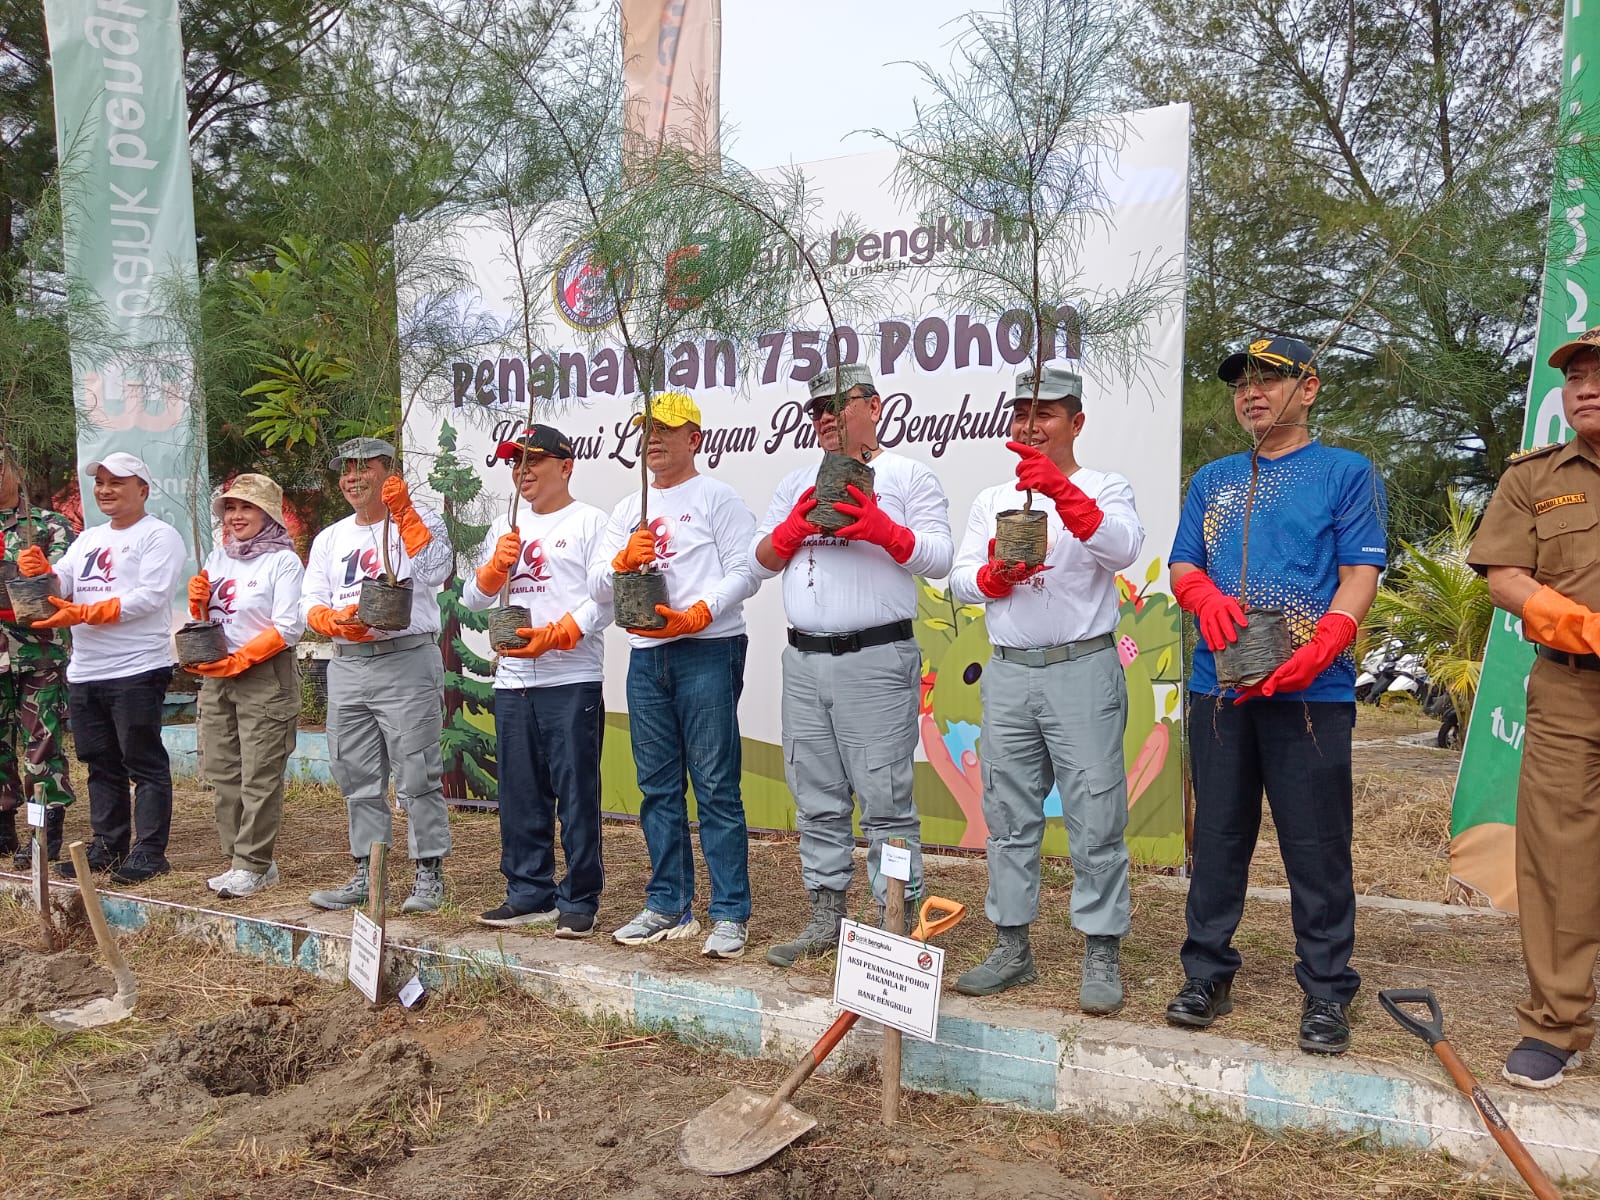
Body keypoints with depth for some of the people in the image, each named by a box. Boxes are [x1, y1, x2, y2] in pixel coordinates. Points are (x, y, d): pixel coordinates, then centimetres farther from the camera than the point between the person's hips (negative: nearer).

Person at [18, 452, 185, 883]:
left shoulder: (159, 536, -5)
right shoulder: (87, 539, 20)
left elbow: (150, 597, -16)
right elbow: (62, 586, 11)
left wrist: (85, 613, -20)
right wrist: (40, 571, -11)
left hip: (136, 671, -8)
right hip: (84, 672, 8)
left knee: (144, 764, -3)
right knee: (101, 765, 14)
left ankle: (149, 852, 1)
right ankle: (106, 846, 23)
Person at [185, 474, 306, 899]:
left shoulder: (283, 561, -6)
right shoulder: (218, 557, 14)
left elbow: (288, 628, -13)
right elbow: (204, 618, 19)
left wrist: (239, 660, -18)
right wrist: (197, 602, -3)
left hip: (264, 676, -7)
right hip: (216, 675, 7)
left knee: (259, 776, -5)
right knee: (221, 772, 9)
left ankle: (253, 865, 1)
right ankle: (240, 859, 18)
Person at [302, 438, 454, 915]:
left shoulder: (419, 523, 2)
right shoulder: (329, 539, 19)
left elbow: (434, 571, -18)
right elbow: (310, 603, 12)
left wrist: (404, 513, -20)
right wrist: (336, 620, -9)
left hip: (407, 662, -6)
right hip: (346, 666, 6)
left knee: (417, 777, -5)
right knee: (358, 780, 12)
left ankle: (429, 876, 3)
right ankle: (366, 875, 22)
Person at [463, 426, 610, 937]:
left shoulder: (588, 521, 0)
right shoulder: (505, 528, 19)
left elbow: (606, 600, -9)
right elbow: (473, 598, 15)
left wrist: (552, 636, -17)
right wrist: (497, 565, -3)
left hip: (572, 682, -6)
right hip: (512, 682, 6)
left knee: (576, 793, -3)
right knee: (519, 794, 11)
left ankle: (579, 900, 7)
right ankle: (530, 894, 22)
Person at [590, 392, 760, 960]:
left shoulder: (717, 498, 1)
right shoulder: (628, 509, 19)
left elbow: (744, 572, -9)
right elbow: (597, 586, 12)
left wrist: (694, 616, -20)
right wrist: (624, 560, -8)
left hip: (708, 652, -6)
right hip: (646, 657, 6)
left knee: (716, 787, -6)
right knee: (658, 787, 9)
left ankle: (731, 914, 0)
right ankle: (668, 907, 19)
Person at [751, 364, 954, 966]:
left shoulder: (909, 476, 4)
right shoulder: (796, 484, 20)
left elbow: (939, 557, -5)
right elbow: (761, 560, 15)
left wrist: (880, 528, -19)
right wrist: (795, 526, -4)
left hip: (876, 660, -6)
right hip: (803, 661, 6)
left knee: (885, 798, -5)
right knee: (816, 799, 10)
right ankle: (825, 918, 20)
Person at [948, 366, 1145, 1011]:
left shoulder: (1104, 489, 1)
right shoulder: (992, 499, 15)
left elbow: (1121, 549, -20)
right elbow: (961, 578, 9)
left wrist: (1061, 489, -32)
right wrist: (995, 575, -13)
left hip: (1084, 670, -5)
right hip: (1007, 673, 5)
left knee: (1095, 820, -2)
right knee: (1008, 817, 10)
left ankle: (1102, 956, 10)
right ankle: (1012, 948, 21)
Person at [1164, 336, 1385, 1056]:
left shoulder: (1346, 473, 5)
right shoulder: (1212, 480, 18)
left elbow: (1360, 575, -4)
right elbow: (1183, 566, 16)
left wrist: (1316, 651, -19)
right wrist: (1207, 598, -9)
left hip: (1312, 692, -4)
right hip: (1219, 685, 4)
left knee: (1317, 846, 0)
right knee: (1217, 836, 9)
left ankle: (1326, 992, 13)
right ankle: (1208, 974, 20)